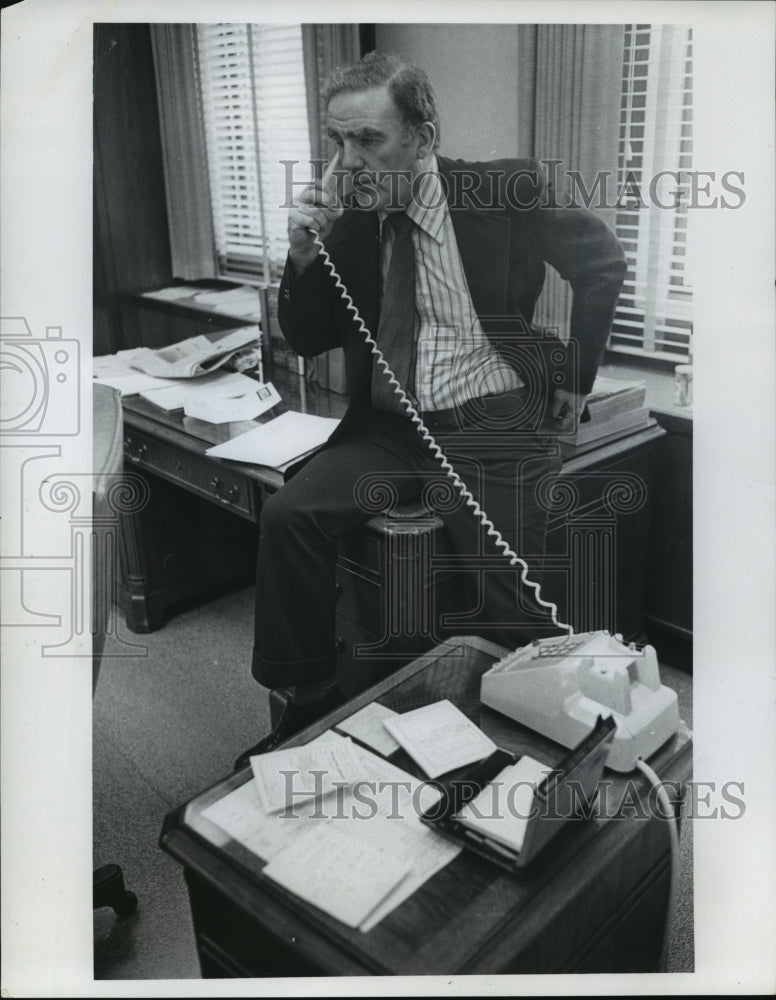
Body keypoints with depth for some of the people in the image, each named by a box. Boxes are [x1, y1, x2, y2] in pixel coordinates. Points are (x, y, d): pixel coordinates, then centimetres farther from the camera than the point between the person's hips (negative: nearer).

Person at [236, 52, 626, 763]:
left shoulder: (503, 191, -6)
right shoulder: (348, 218, 4)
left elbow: (603, 262, 3)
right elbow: (307, 340, 10)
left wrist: (574, 384, 2)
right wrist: (303, 255, -8)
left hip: (492, 425, -3)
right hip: (387, 424, 4)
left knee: (508, 603, -17)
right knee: (288, 515, -18)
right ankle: (311, 704, -3)